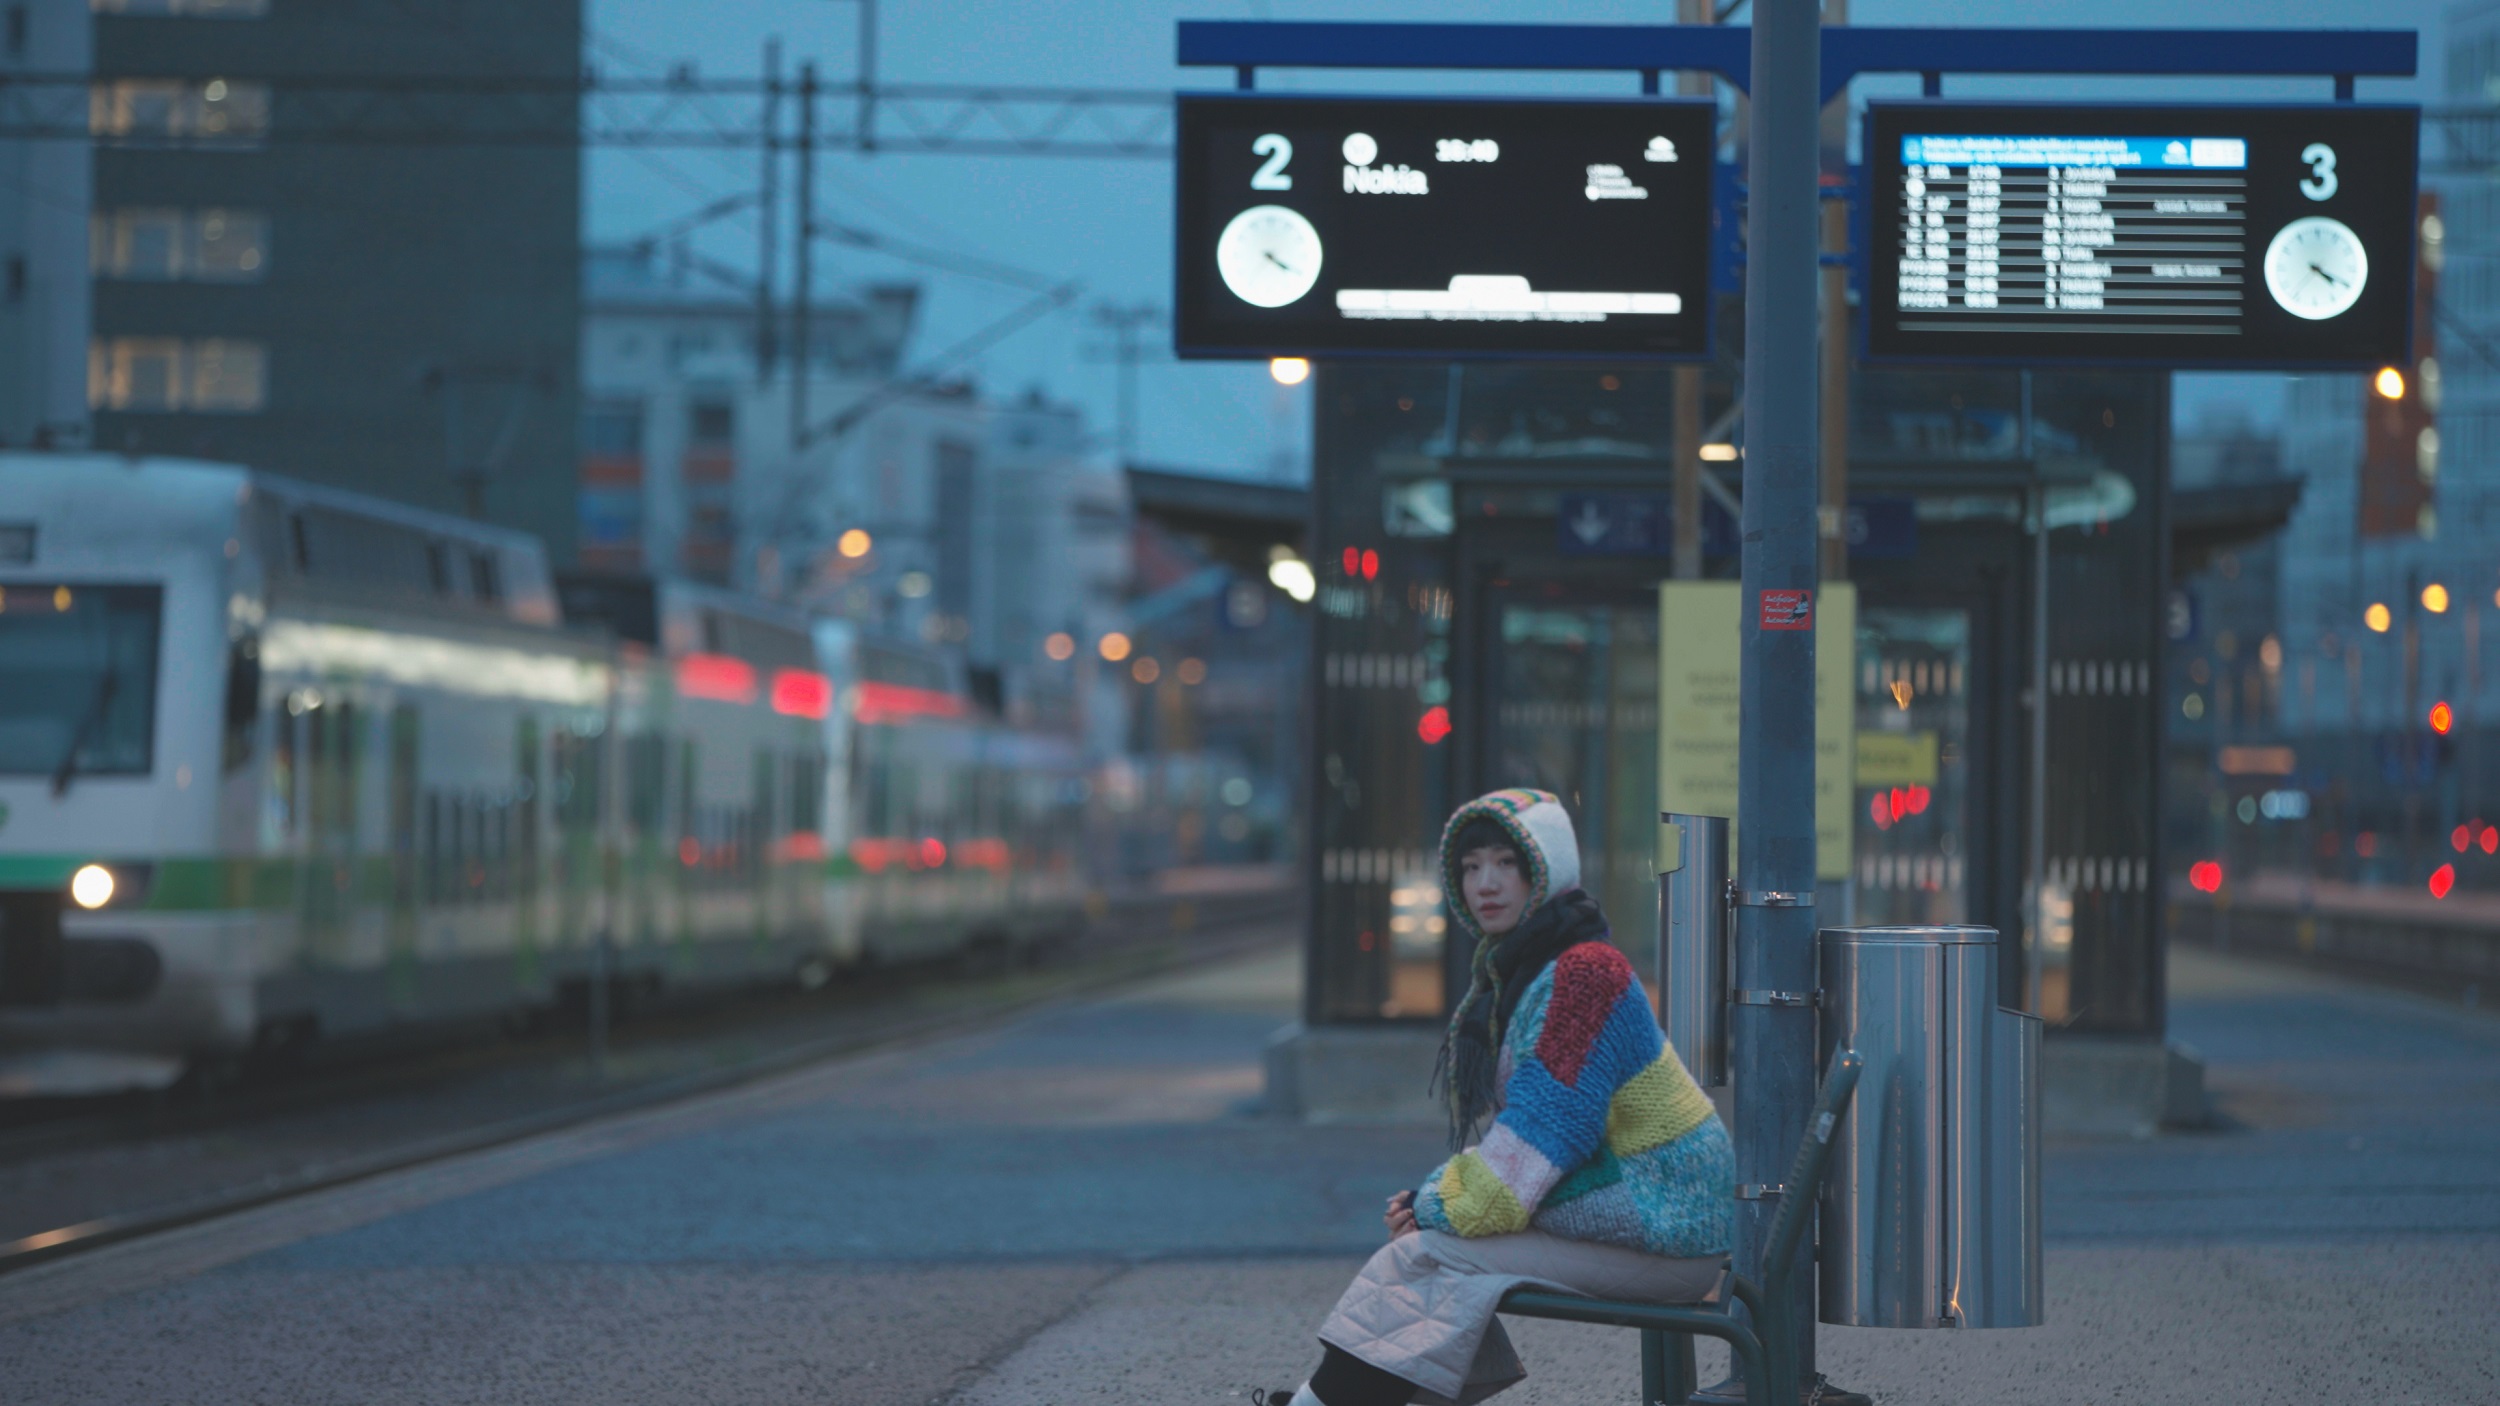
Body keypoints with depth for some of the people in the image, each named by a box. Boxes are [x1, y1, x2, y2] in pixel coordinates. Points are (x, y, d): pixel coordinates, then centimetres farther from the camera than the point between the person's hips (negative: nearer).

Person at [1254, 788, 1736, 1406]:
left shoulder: (1584, 972, -18)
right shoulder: (1516, 972, 15)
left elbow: (1550, 1123, -22)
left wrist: (1446, 1207, -12)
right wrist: (1437, 1197, 2)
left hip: (1660, 1236, -10)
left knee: (1432, 1254, -15)